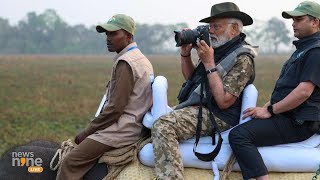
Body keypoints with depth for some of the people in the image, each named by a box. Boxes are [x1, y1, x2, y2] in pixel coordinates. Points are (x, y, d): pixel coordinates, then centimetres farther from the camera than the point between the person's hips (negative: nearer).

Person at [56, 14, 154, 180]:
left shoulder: (125, 62, -14)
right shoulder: (142, 59, 17)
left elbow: (115, 108, -18)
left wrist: (87, 132, -10)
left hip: (122, 129, -11)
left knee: (70, 163, -16)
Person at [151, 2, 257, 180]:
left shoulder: (242, 58, -13)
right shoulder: (219, 48, 13)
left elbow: (224, 101, -21)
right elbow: (191, 77, 23)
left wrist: (209, 63, -18)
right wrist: (185, 54, 6)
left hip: (217, 116, -10)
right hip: (198, 108, 10)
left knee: (163, 126, -28)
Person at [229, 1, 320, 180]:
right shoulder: (303, 48, 23)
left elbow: (304, 91, -22)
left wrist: (270, 111, -18)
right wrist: (267, 107, 14)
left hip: (298, 123, -11)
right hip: (286, 115, 11)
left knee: (239, 135, -26)